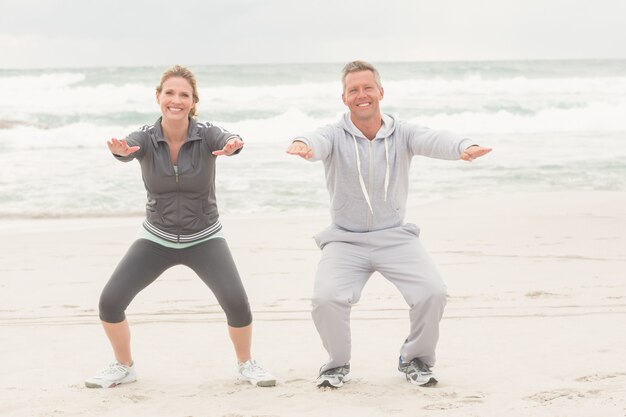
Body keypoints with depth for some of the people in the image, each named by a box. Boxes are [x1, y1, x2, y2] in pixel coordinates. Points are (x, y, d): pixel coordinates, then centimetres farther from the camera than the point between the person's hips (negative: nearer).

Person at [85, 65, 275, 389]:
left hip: (204, 238, -1)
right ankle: (124, 367, 15)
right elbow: (126, 148, -38)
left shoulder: (206, 135, -18)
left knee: (236, 302, -22)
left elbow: (228, 141, -40)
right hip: (156, 238, 2)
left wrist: (233, 145, -66)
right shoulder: (145, 138, -15)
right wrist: (120, 150, -64)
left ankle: (246, 364, 6)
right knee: (110, 301, -12)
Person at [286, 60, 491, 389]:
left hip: (395, 237, 1)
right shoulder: (336, 136, -6)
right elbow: (318, 141, -29)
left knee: (432, 291, -18)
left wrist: (463, 147, -46)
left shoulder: (401, 133, -3)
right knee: (326, 299, -23)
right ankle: (337, 364, 6)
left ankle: (415, 359, 10)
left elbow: (433, 140, -22)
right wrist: (302, 144, -55)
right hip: (345, 239, -1)